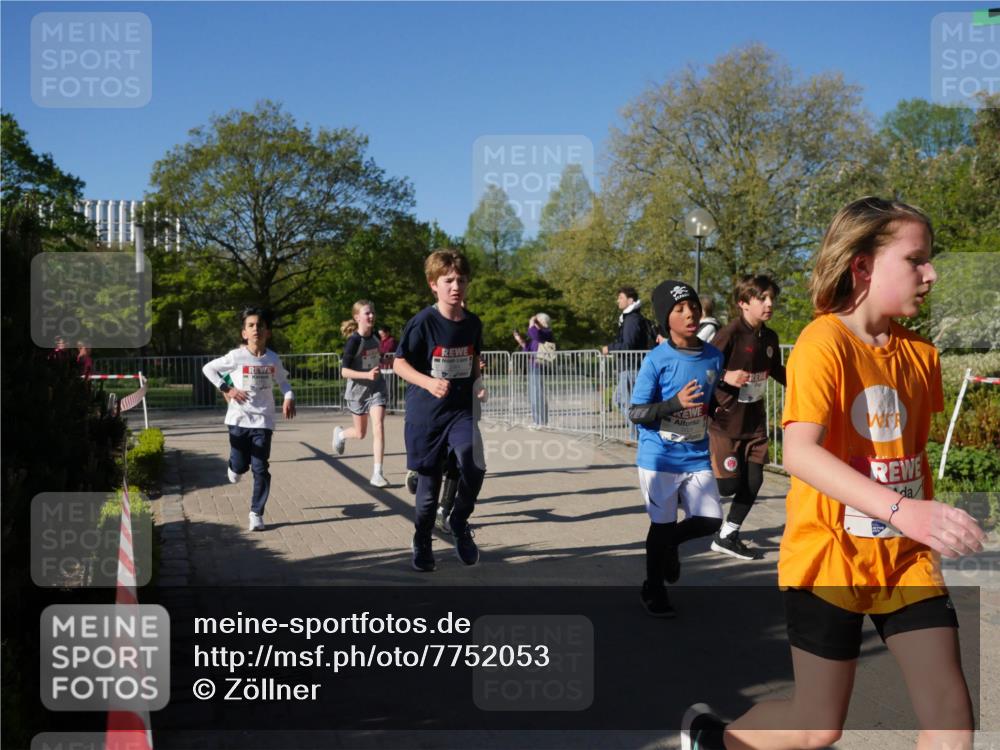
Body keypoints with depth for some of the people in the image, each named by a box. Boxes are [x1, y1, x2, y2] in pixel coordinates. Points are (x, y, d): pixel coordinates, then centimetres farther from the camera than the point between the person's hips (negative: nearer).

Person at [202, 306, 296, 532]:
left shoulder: (272, 359, 0)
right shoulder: (236, 357, -8)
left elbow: (282, 381, 15)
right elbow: (208, 368, 2)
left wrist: (289, 397, -5)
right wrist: (226, 389, -8)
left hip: (263, 420, 1)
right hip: (239, 418, -1)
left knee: (260, 469, -2)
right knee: (240, 466, 5)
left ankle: (256, 513, 8)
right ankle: (234, 467, 43)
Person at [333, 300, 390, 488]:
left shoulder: (374, 338, 1)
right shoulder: (354, 341, -17)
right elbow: (344, 371, -20)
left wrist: (381, 364, 6)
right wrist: (367, 374, -30)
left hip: (377, 389, 3)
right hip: (358, 390, -3)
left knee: (378, 428, -13)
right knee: (360, 434, 12)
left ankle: (377, 474, -12)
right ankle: (340, 433, 48)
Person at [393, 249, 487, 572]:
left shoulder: (473, 323, 2)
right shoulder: (423, 322, -13)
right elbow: (399, 363, -10)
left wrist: (477, 384, 0)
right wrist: (428, 382, -25)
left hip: (461, 409, 3)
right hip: (425, 413, -3)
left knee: (474, 466, -22)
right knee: (429, 484, 7)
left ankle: (459, 521, 6)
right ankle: (422, 542, 31)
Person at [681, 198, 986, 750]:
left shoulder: (920, 355, 4)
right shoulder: (825, 342, -18)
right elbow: (799, 453, -31)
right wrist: (902, 511, -40)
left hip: (905, 558, 6)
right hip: (829, 558, -6)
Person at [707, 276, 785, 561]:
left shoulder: (769, 337, 5)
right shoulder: (731, 334, -17)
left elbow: (775, 370, 22)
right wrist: (727, 378, -33)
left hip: (755, 421, 7)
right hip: (727, 421, -7)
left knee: (753, 481, 7)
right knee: (729, 484, -5)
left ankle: (727, 536, 23)